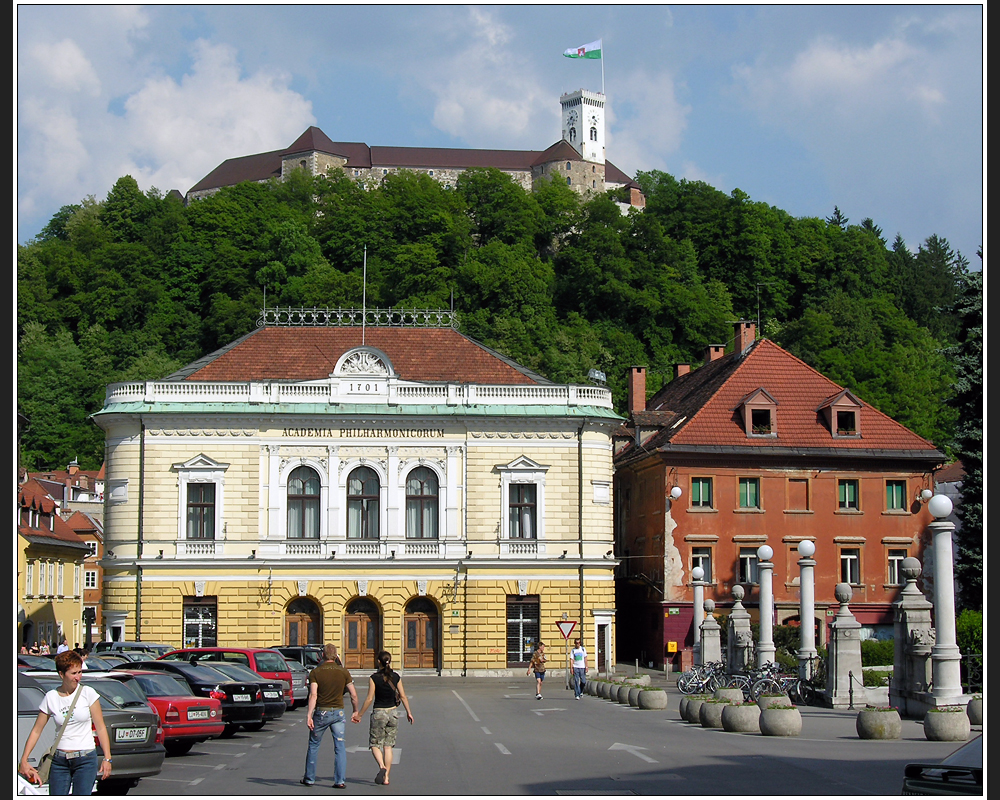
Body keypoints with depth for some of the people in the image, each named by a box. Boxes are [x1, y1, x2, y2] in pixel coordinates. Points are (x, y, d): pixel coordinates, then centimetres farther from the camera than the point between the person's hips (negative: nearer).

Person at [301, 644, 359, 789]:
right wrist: (355, 712, 14)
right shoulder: (343, 672, 0)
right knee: (340, 747, 4)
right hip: (338, 712, 1)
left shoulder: (315, 672, -5)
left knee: (313, 745, 14)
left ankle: (309, 778, 21)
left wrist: (309, 715, -20)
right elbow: (354, 695, 0)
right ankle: (340, 781, -4)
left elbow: (313, 695, -17)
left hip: (321, 712, -1)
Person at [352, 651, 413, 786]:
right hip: (392, 713, 4)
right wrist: (408, 712, 12)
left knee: (375, 744, 7)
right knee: (388, 745, 9)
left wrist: (359, 714, -2)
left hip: (378, 714, -3)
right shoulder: (396, 677, 0)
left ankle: (382, 767, -20)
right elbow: (403, 696, 1)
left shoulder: (374, 678, -10)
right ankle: (386, 777, 6)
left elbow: (369, 699, -11)